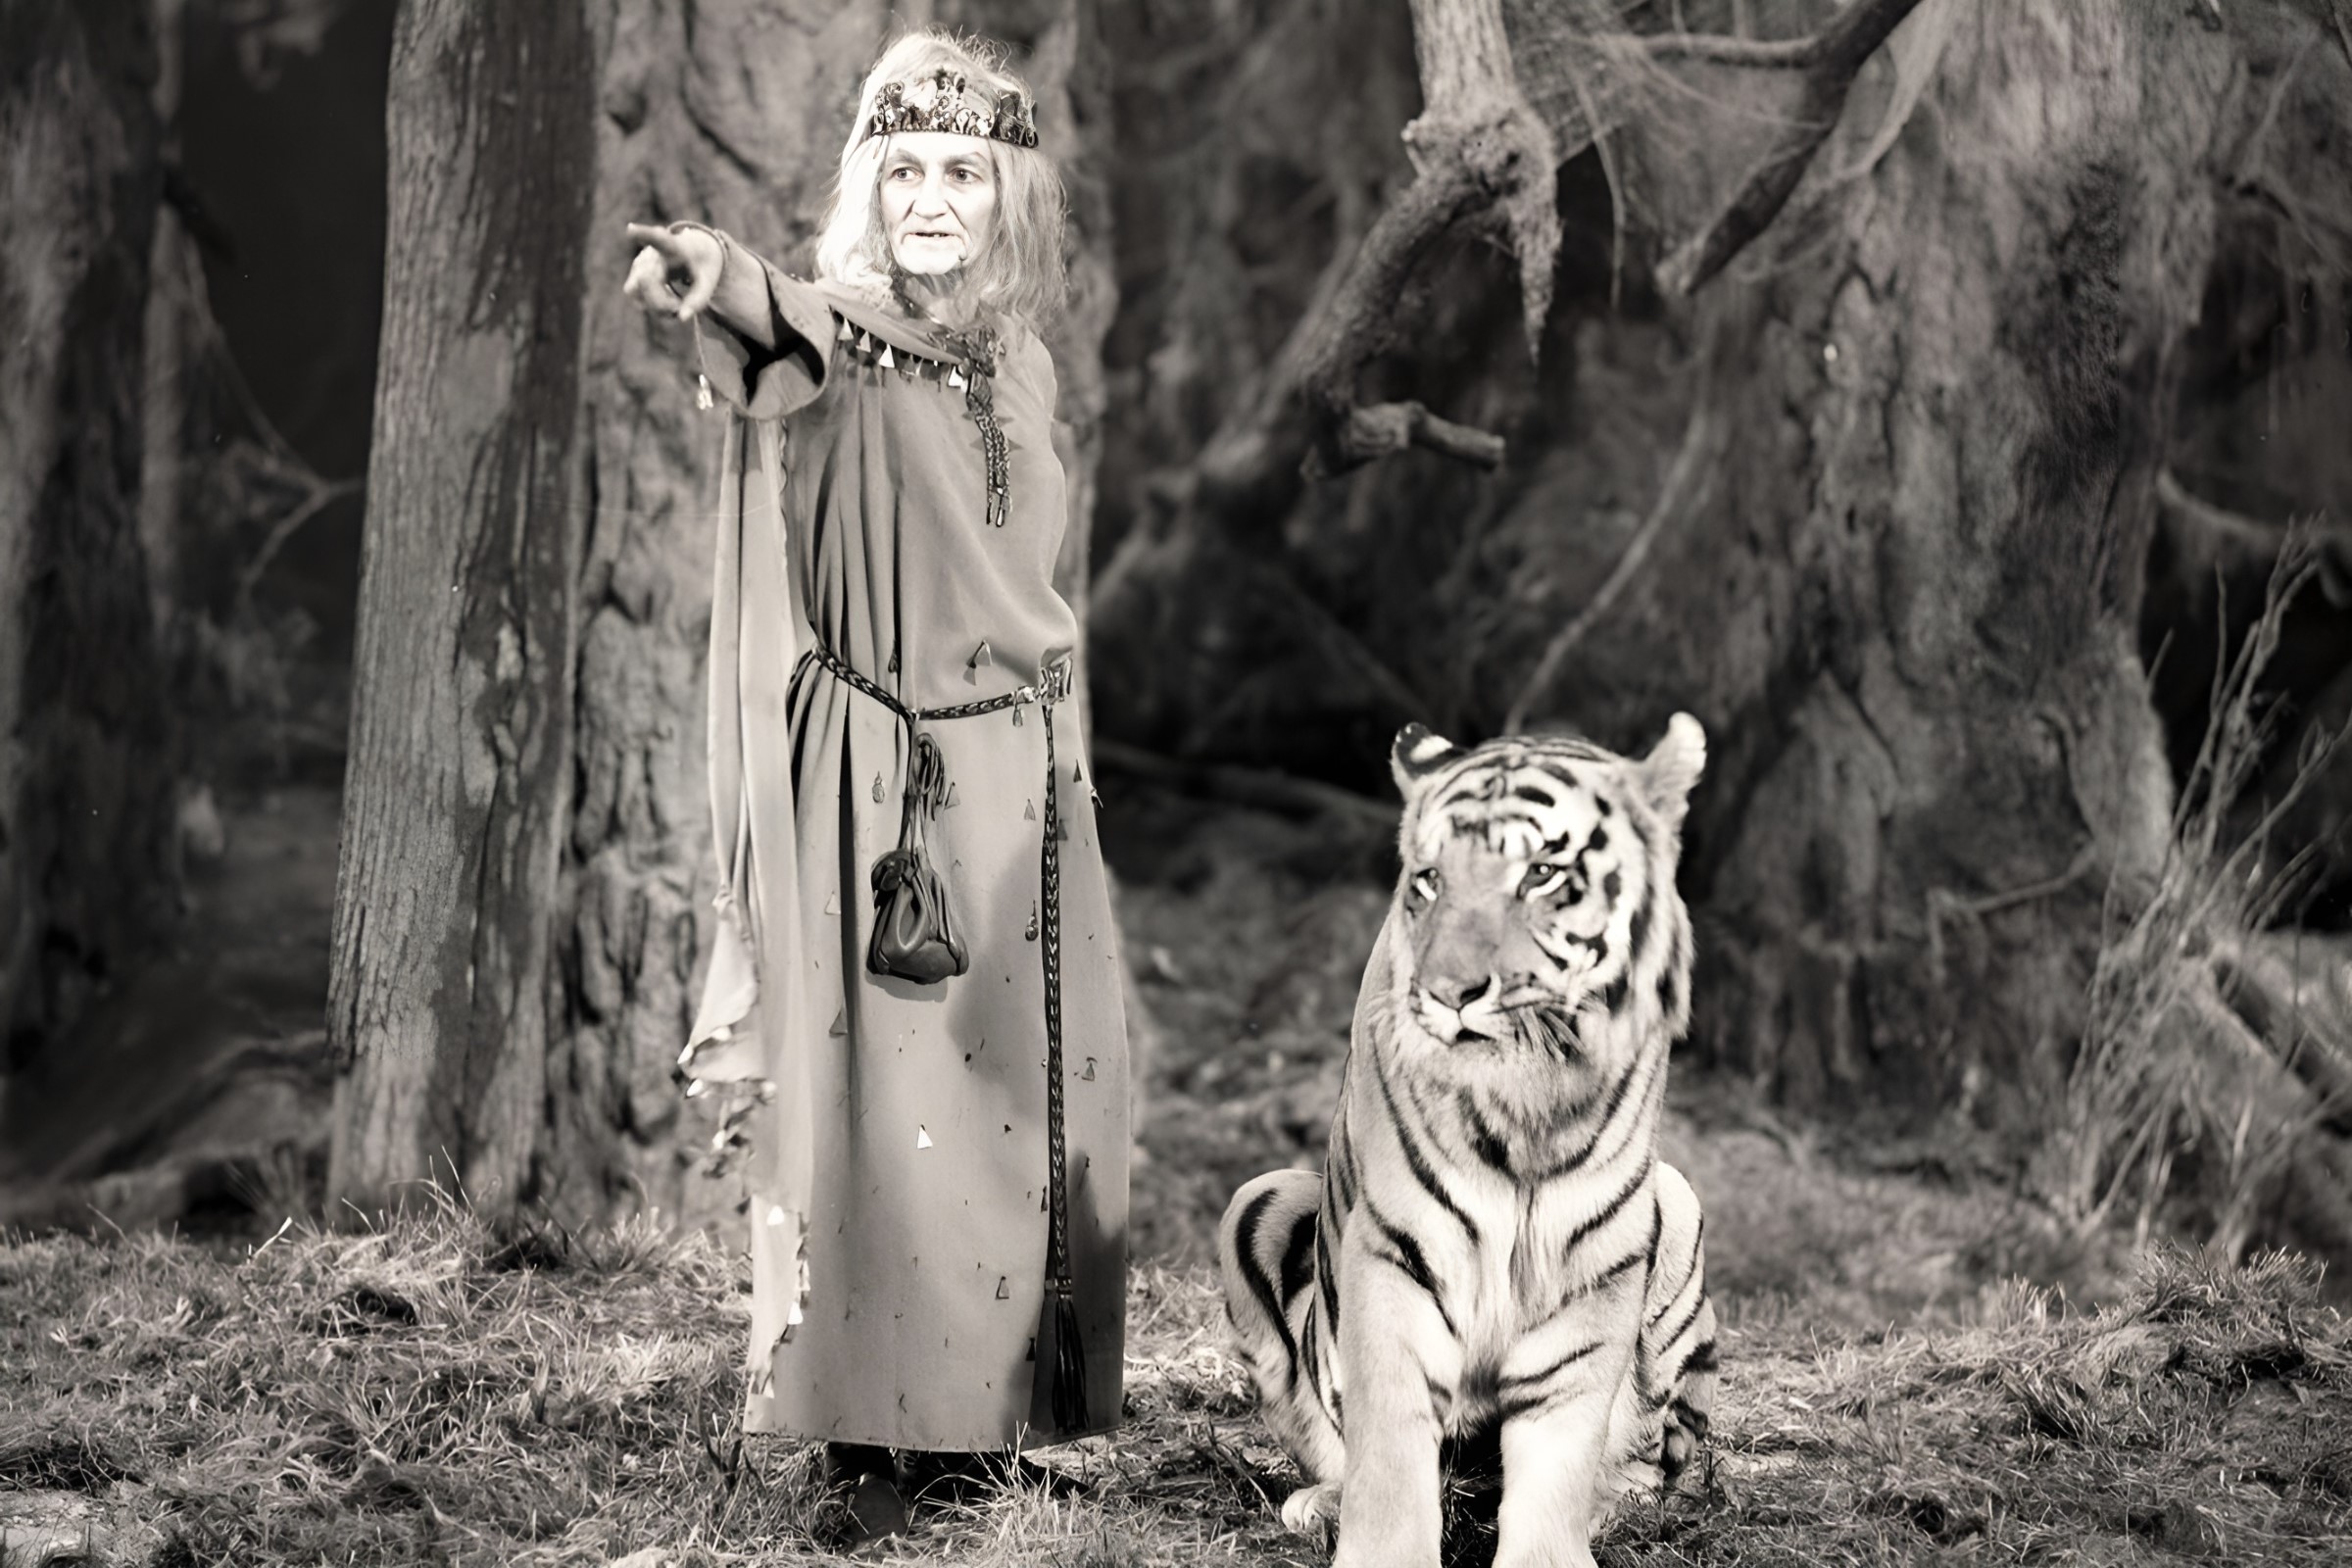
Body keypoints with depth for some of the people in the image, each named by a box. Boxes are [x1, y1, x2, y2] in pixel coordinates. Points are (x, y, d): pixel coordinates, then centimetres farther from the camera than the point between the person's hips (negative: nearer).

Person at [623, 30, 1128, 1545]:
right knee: (879, 1085, -9)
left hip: (1023, 786, 5)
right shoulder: (839, 341, -5)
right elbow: (789, 342, -31)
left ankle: (999, 1402, 17)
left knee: (1027, 1092, 6)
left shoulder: (1020, 363, 12)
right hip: (875, 781, -5)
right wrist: (721, 280, -53)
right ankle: (874, 1433, -4)